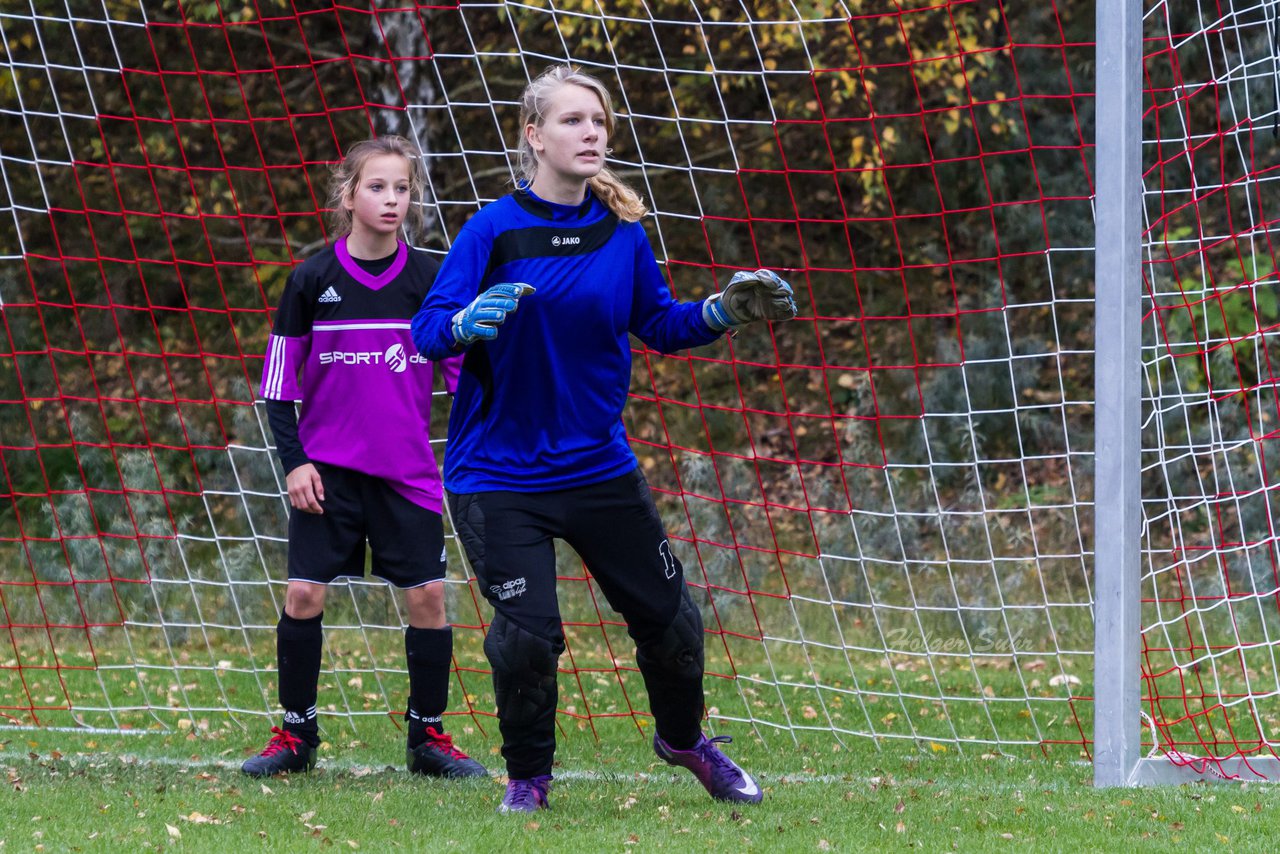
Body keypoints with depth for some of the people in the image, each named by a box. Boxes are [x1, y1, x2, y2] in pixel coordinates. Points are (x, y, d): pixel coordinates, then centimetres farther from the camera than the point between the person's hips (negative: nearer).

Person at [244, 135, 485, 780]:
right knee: (303, 593, -6)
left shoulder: (430, 280, 0)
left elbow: (465, 373, 7)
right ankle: (296, 734, 7)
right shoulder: (313, 280, -2)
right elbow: (279, 381, 3)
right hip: (327, 471, -1)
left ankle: (428, 738, 8)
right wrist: (292, 461, -5)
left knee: (428, 595, -4)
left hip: (407, 472, 1)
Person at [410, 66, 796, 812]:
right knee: (528, 632, -13)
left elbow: (659, 325, 12)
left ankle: (685, 739, 41)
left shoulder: (622, 231, 0)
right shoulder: (494, 231, -11)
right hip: (500, 474, -4)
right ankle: (528, 775, 14)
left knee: (668, 614, 11)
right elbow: (427, 329, -15)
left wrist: (723, 313, -6)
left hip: (599, 465, 4)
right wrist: (469, 322, -36)